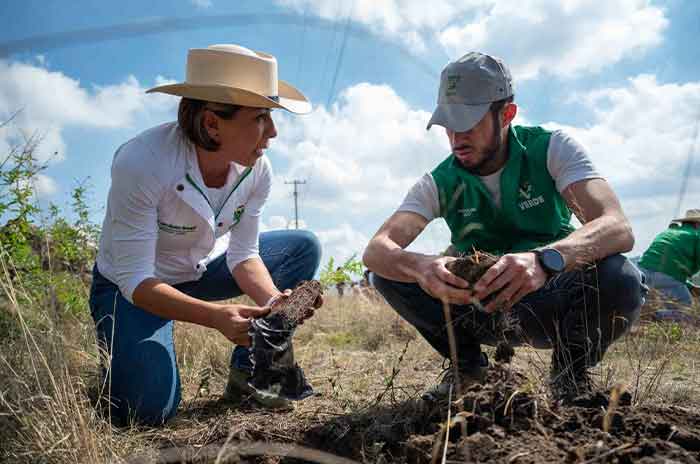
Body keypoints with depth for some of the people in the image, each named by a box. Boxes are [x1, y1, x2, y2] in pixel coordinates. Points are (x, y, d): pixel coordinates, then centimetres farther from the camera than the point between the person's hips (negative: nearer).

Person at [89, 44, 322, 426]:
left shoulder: (257, 170, -17)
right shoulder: (141, 163, -34)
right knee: (149, 409, -22)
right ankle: (117, 365, 15)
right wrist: (217, 316, -47)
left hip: (203, 269, 6)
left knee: (304, 248, -6)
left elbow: (244, 255, -9)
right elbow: (136, 280, -32)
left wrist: (273, 300, -31)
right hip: (132, 287, -5)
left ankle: (247, 373, 0)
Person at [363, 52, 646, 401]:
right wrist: (420, 267, -45)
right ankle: (468, 365, 1)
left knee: (620, 278, -34)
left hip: (547, 302, -2)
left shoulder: (551, 149, -13)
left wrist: (545, 259, -50)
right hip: (479, 310, 2)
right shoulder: (440, 183, -8)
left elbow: (618, 229, -29)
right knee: (388, 271, -18)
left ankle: (572, 369, -3)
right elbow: (375, 250, -20)